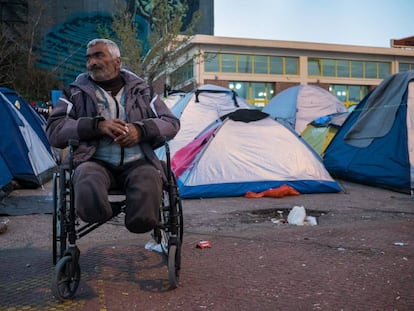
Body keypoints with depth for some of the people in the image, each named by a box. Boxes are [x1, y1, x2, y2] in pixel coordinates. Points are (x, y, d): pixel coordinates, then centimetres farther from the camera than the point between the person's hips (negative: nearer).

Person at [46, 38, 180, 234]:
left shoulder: (141, 90, 21)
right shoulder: (77, 92, 17)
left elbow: (171, 123, 16)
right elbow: (54, 130, 6)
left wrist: (141, 130, -7)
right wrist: (97, 126, -9)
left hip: (137, 163, 1)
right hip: (97, 162, 0)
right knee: (88, 181, -39)